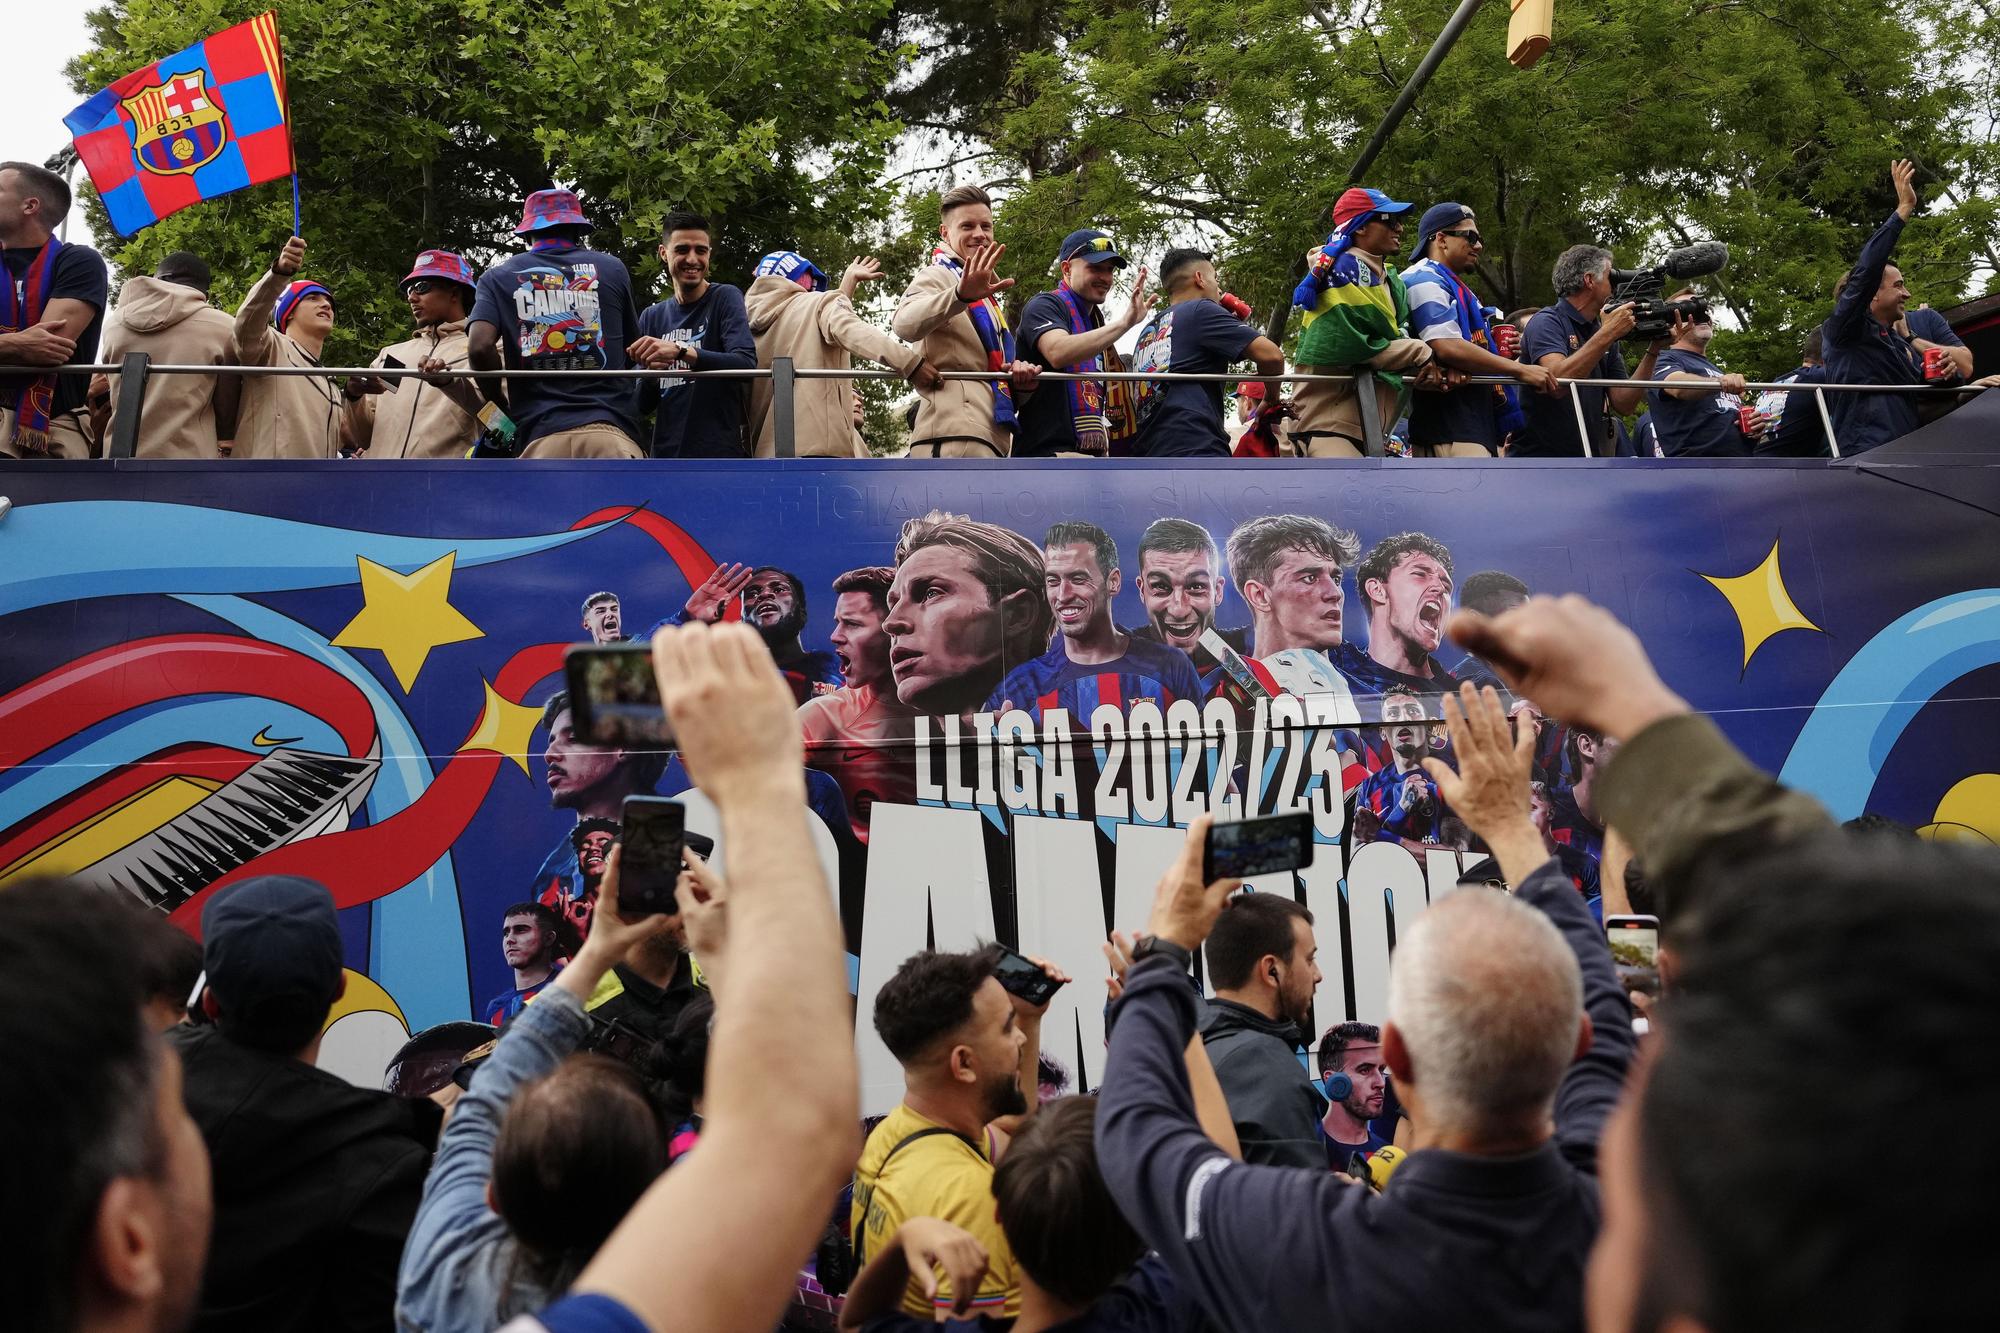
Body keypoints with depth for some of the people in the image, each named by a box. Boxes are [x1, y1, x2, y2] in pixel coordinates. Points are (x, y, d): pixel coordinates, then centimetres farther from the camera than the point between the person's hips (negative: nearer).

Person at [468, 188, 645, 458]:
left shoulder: (498, 277, 13)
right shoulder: (611, 268, 14)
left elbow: (480, 347, -2)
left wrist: (502, 402, 14)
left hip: (540, 435, 1)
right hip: (612, 430, -1)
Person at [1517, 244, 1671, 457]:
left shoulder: (1604, 335, 13)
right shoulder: (1546, 322, -6)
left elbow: (1624, 405, 9)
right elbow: (1557, 380, -24)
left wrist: (1652, 352, 0)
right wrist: (1607, 333, -19)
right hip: (1538, 455, -7)